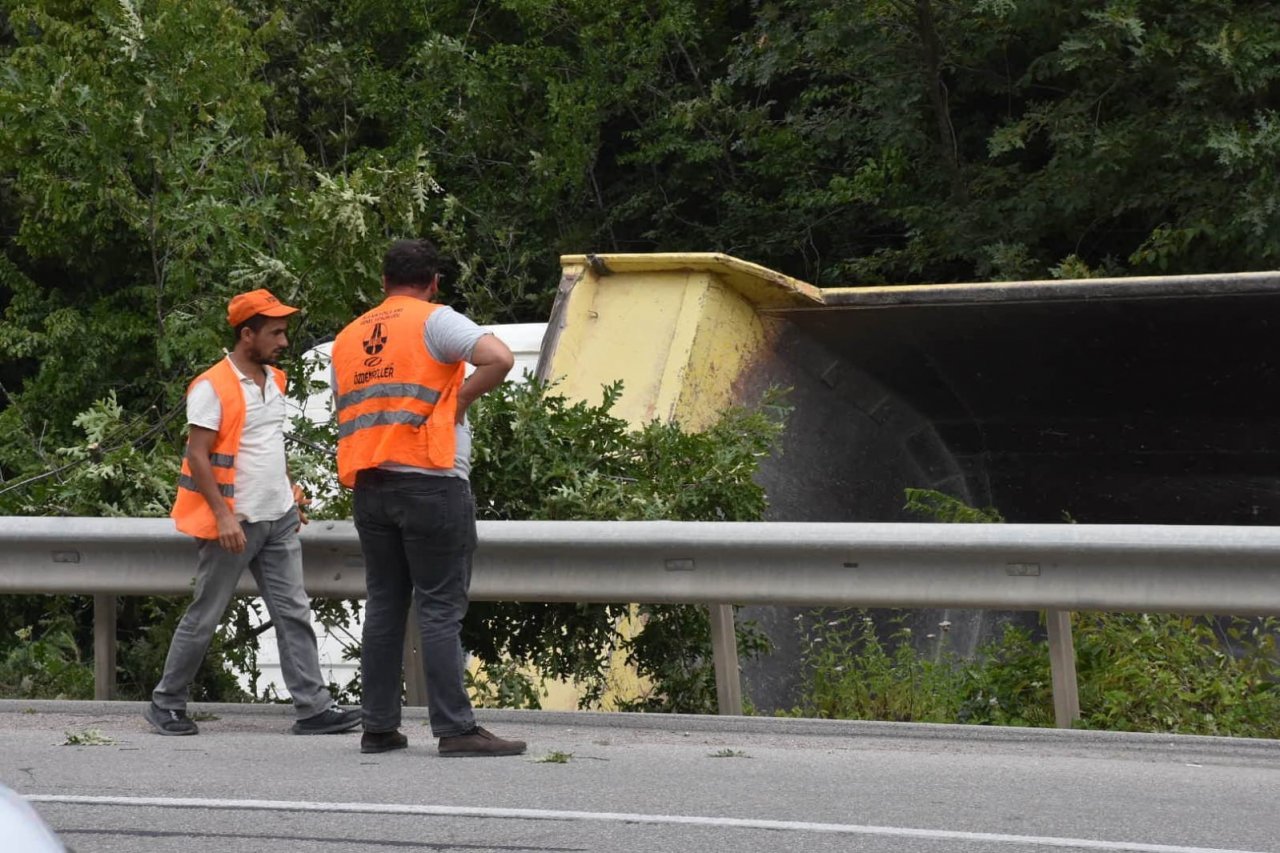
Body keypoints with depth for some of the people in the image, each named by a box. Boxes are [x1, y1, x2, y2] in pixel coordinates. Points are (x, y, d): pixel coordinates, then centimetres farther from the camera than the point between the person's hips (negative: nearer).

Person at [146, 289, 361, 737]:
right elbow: (197, 456, -16)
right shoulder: (213, 387, -13)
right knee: (204, 617, 2)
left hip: (279, 519, 7)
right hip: (234, 523, -7)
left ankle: (314, 708, -1)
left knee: (294, 614, 1)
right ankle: (167, 704, 15)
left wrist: (289, 491, 19)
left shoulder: (274, 381, 12)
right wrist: (222, 515, -22)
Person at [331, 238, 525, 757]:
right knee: (441, 610, -5)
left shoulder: (348, 338, 15)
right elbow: (499, 359, -18)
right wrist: (461, 398, -6)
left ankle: (378, 727, 12)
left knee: (384, 606, 11)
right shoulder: (434, 321, -5)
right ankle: (455, 729, -8)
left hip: (369, 486, 6)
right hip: (431, 483, -6)